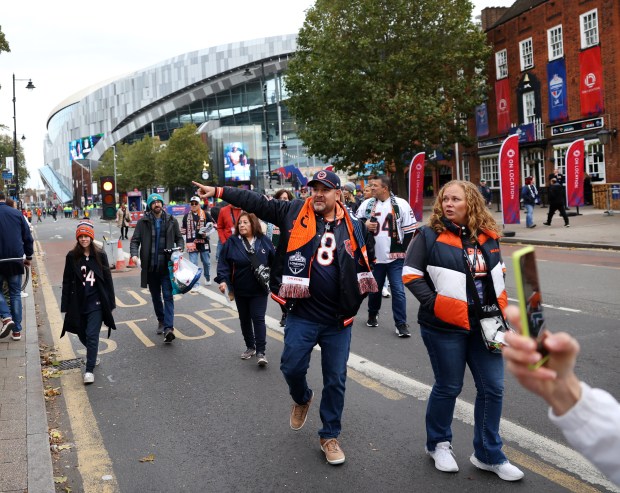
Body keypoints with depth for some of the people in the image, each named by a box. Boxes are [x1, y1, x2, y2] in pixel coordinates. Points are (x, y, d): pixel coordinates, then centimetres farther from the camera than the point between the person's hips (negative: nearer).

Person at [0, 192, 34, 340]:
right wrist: (29, 257, 14)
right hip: (16, 260, 3)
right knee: (15, 294, 10)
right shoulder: (17, 213, 2)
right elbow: (27, 237, 4)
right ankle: (17, 330, 10)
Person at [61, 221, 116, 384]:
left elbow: (107, 279, 1)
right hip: (78, 303, 2)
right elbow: (67, 282, 2)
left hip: (96, 303, -2)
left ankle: (89, 370, -1)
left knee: (92, 335, -7)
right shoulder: (72, 257, 0)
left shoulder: (100, 255, -2)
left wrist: (110, 302, 0)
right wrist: (65, 305, -1)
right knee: (82, 334, 14)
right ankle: (93, 354, 43)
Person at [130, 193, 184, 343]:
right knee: (156, 296, 15)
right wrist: (134, 254, -19)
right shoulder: (143, 221, 1)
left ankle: (168, 328, -16)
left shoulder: (171, 221, 5)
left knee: (168, 296, -10)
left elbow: (179, 238, 13)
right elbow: (135, 240, -1)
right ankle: (161, 321, 34)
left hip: (167, 265, -1)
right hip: (150, 266, 1)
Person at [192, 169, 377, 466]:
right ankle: (302, 399, 40)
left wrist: (355, 300, 9)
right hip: (302, 314, -1)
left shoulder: (352, 226, 2)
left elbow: (367, 258, 14)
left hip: (338, 319, 1)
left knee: (335, 379, 7)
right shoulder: (295, 213, -2)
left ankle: (330, 436, 25)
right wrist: (219, 192, -12)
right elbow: (257, 203, -5)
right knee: (292, 367, 3)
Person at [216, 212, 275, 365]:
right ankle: (250, 347, 30)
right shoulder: (232, 242, -5)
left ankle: (260, 352, -2)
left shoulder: (264, 241, -3)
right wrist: (223, 280, -19)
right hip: (240, 290, 2)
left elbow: (274, 262, 4)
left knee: (258, 318, -6)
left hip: (259, 289, -2)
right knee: (244, 319, 14)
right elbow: (223, 263, -7)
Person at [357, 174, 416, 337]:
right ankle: (372, 315, 38)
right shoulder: (367, 204, 2)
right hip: (375, 256, 3)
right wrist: (364, 225, -9)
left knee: (398, 290, -5)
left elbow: (410, 229, -3)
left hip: (395, 257, -3)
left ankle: (401, 323, 4)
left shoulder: (401, 204, -7)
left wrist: (403, 249, -5)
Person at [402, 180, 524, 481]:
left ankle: (488, 455, 24)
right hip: (445, 326, -5)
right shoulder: (429, 235, -7)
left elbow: (497, 272, 20)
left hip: (483, 323, 5)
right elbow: (411, 275, -8)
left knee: (492, 387, 7)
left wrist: (499, 305, 8)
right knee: (448, 387, 7)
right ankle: (438, 444, 32)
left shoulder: (487, 236, 7)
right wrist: (433, 304, -16)